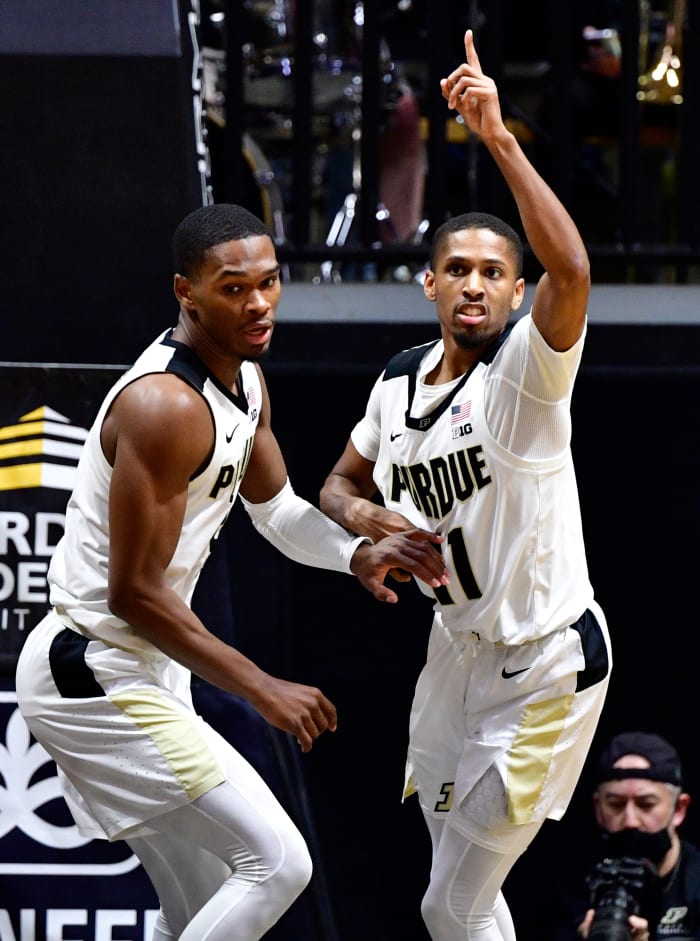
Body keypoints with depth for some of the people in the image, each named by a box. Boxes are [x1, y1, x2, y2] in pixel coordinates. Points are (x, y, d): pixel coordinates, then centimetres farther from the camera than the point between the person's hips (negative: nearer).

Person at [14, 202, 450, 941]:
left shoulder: (244, 379, 7)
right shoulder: (166, 406, -24)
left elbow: (275, 508, 21)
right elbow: (135, 592, -23)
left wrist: (356, 555, -1)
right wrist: (263, 690, -19)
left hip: (140, 669, 10)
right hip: (96, 678, -10)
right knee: (277, 862, -14)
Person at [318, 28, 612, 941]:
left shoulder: (527, 369, -18)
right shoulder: (398, 382, 4)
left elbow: (572, 270, -39)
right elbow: (342, 480, 20)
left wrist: (500, 138, -44)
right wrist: (358, 512, -4)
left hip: (545, 665, -8)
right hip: (458, 650, 8)